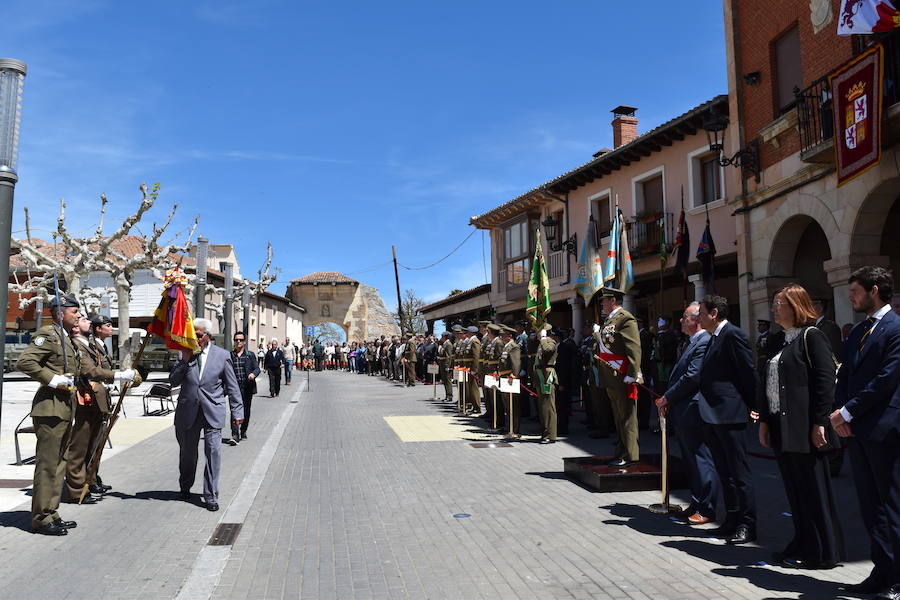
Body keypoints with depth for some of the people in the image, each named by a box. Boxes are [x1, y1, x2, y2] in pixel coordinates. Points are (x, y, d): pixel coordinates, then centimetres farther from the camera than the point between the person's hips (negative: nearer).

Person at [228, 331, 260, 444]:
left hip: (247, 387, 1)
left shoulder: (250, 355, 8)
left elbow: (257, 368, 2)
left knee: (246, 411, 10)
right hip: (234, 387, -1)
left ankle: (243, 431, 29)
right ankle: (235, 435, -16)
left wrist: (253, 374, -19)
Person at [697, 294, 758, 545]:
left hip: (729, 415, -10)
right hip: (712, 416, 10)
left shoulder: (734, 335, -12)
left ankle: (747, 525, 9)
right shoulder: (714, 338, 16)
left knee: (739, 472, 0)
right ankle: (732, 519, 25)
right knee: (724, 472, 15)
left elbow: (749, 373, -12)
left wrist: (752, 407, -8)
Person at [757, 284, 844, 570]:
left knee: (814, 491, 2)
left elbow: (826, 380, -14)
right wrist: (764, 422, 12)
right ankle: (803, 545, 24)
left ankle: (822, 553, 13)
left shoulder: (812, 336, -7)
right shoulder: (776, 343, 16)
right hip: (781, 429, 8)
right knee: (795, 492, 14)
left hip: (805, 429, -8)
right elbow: (765, 384, 16)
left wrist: (819, 423, -17)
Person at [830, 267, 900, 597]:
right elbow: (844, 375, 14)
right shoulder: (857, 331, 16)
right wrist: (839, 413, -1)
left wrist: (847, 411, -13)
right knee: (870, 506, 12)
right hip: (856, 429, 8)